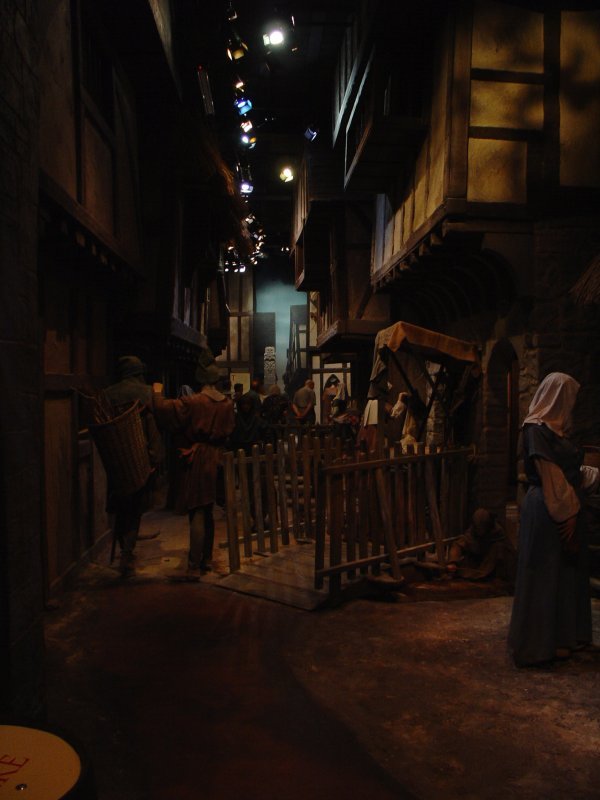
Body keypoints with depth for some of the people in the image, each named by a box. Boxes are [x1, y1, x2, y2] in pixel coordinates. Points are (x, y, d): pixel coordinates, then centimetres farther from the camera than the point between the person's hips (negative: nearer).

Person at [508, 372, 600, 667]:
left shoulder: (554, 428, 12)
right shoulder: (537, 430, -17)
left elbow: (570, 471, 14)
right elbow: (550, 479, -20)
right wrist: (567, 515, -19)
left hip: (565, 508, 10)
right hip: (547, 512, -10)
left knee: (567, 571, 17)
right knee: (546, 574, 1)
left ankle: (565, 635, 30)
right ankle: (542, 643, 14)